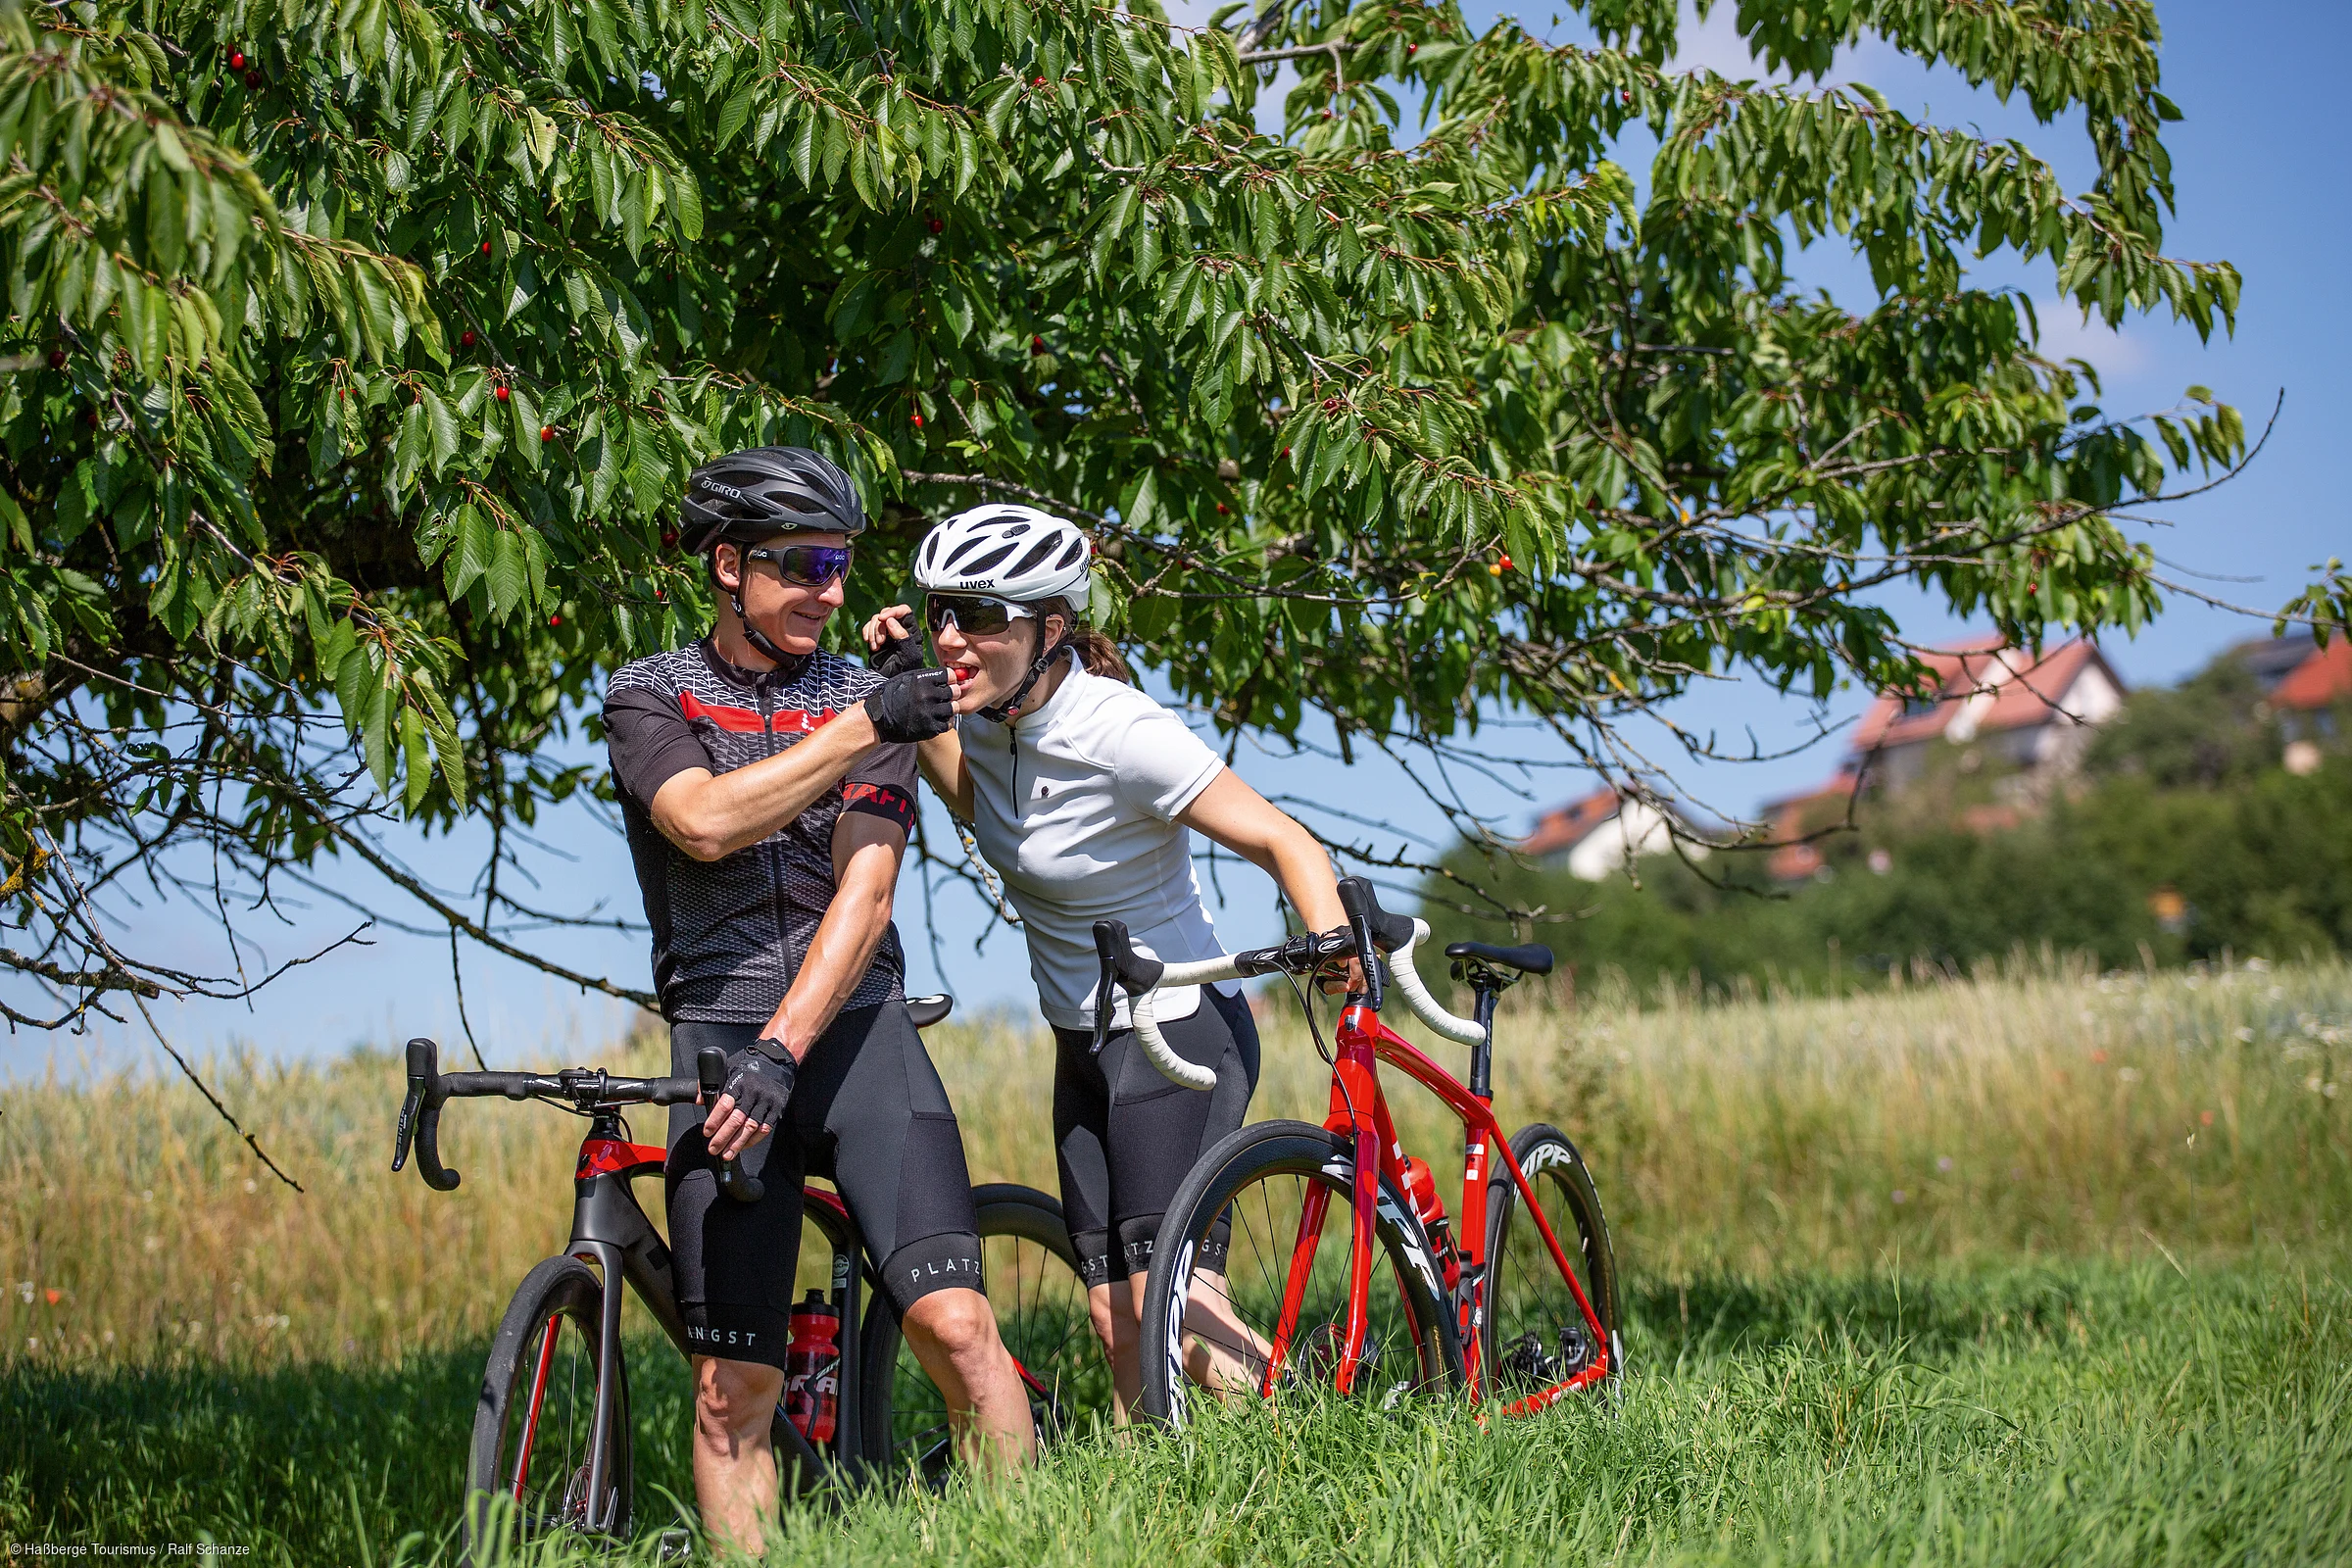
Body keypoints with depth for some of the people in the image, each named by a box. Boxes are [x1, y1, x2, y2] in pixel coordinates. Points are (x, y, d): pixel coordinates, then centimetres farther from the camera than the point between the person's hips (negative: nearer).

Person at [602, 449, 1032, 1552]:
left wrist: (784, 1048, -17)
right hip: (718, 1037, 0)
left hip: (855, 1029, 0)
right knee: (733, 1390, -2)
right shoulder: (650, 696, 8)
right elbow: (706, 821, -14)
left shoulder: (868, 699, 9)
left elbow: (864, 890, -4)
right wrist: (861, 728, -15)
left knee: (955, 1324, -16)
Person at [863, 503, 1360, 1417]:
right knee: (1118, 1324, 6)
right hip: (1084, 1050, 7)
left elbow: (1284, 842, -23)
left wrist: (1335, 942, -43)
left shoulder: (1118, 731, -23)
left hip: (1178, 1037, -7)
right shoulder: (993, 720, -2)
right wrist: (908, 690, 7)